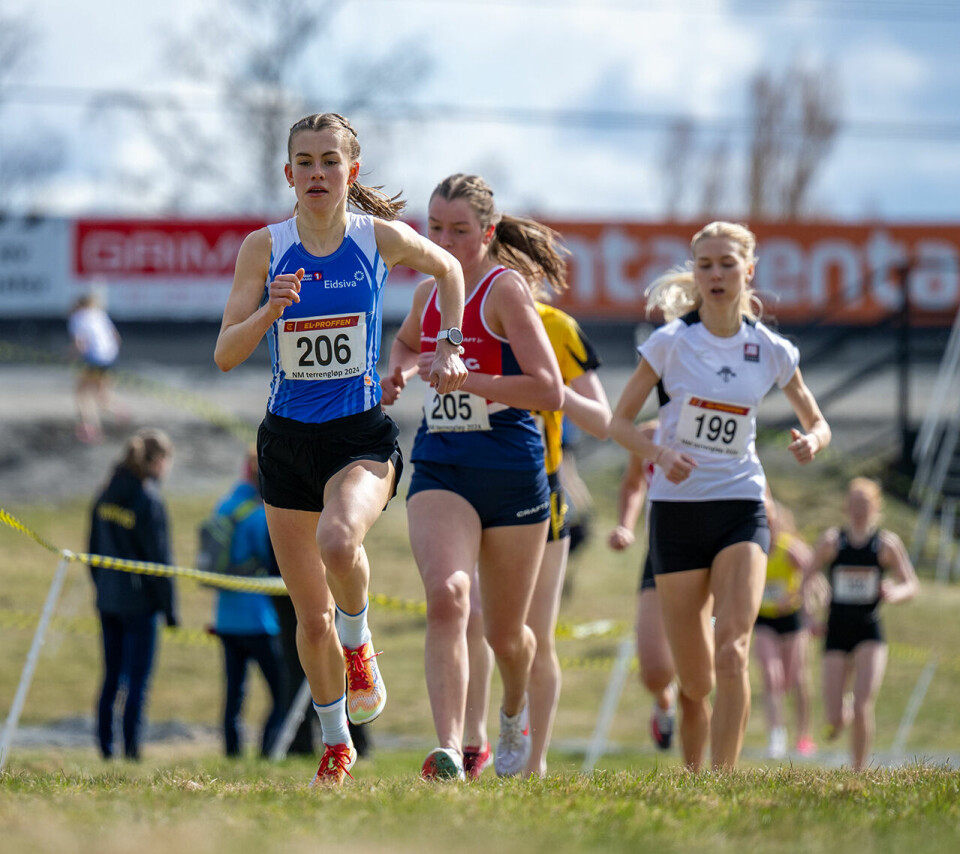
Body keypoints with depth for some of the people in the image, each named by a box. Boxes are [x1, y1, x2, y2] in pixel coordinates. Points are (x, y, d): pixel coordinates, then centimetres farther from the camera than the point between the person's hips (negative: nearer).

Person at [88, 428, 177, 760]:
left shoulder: (106, 496, 7)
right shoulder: (149, 499, -15)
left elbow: (94, 550, 14)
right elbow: (159, 557, -13)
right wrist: (169, 607, -8)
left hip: (108, 600, 7)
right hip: (140, 601, -7)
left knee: (111, 677, 13)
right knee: (138, 679, -1)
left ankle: (105, 745, 13)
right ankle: (131, 747, -3)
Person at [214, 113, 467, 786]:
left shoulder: (381, 238, -4)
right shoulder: (264, 247, -3)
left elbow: (448, 269, 17)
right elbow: (226, 355, -7)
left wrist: (449, 347, 7)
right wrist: (271, 309, -23)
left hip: (362, 436, -2)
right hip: (288, 440, 2)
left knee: (338, 541, -34)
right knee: (311, 614, 8)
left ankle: (358, 639, -2)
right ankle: (335, 742, 29)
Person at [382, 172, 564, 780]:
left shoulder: (507, 289, -10)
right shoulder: (428, 293, 8)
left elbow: (550, 392, -19)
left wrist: (464, 377, -26)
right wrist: (399, 372, 12)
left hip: (512, 471, -3)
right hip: (440, 470, 3)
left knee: (505, 634, 12)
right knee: (446, 597, -24)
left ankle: (515, 708, 47)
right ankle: (449, 752, -32)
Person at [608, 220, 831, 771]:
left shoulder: (770, 350, 2)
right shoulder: (671, 343, -3)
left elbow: (819, 423, 14)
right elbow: (620, 421, 2)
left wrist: (811, 441, -11)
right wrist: (659, 454, -18)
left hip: (741, 508, 0)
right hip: (677, 508, 0)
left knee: (732, 652, -21)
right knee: (695, 679, 2)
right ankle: (691, 777, 22)